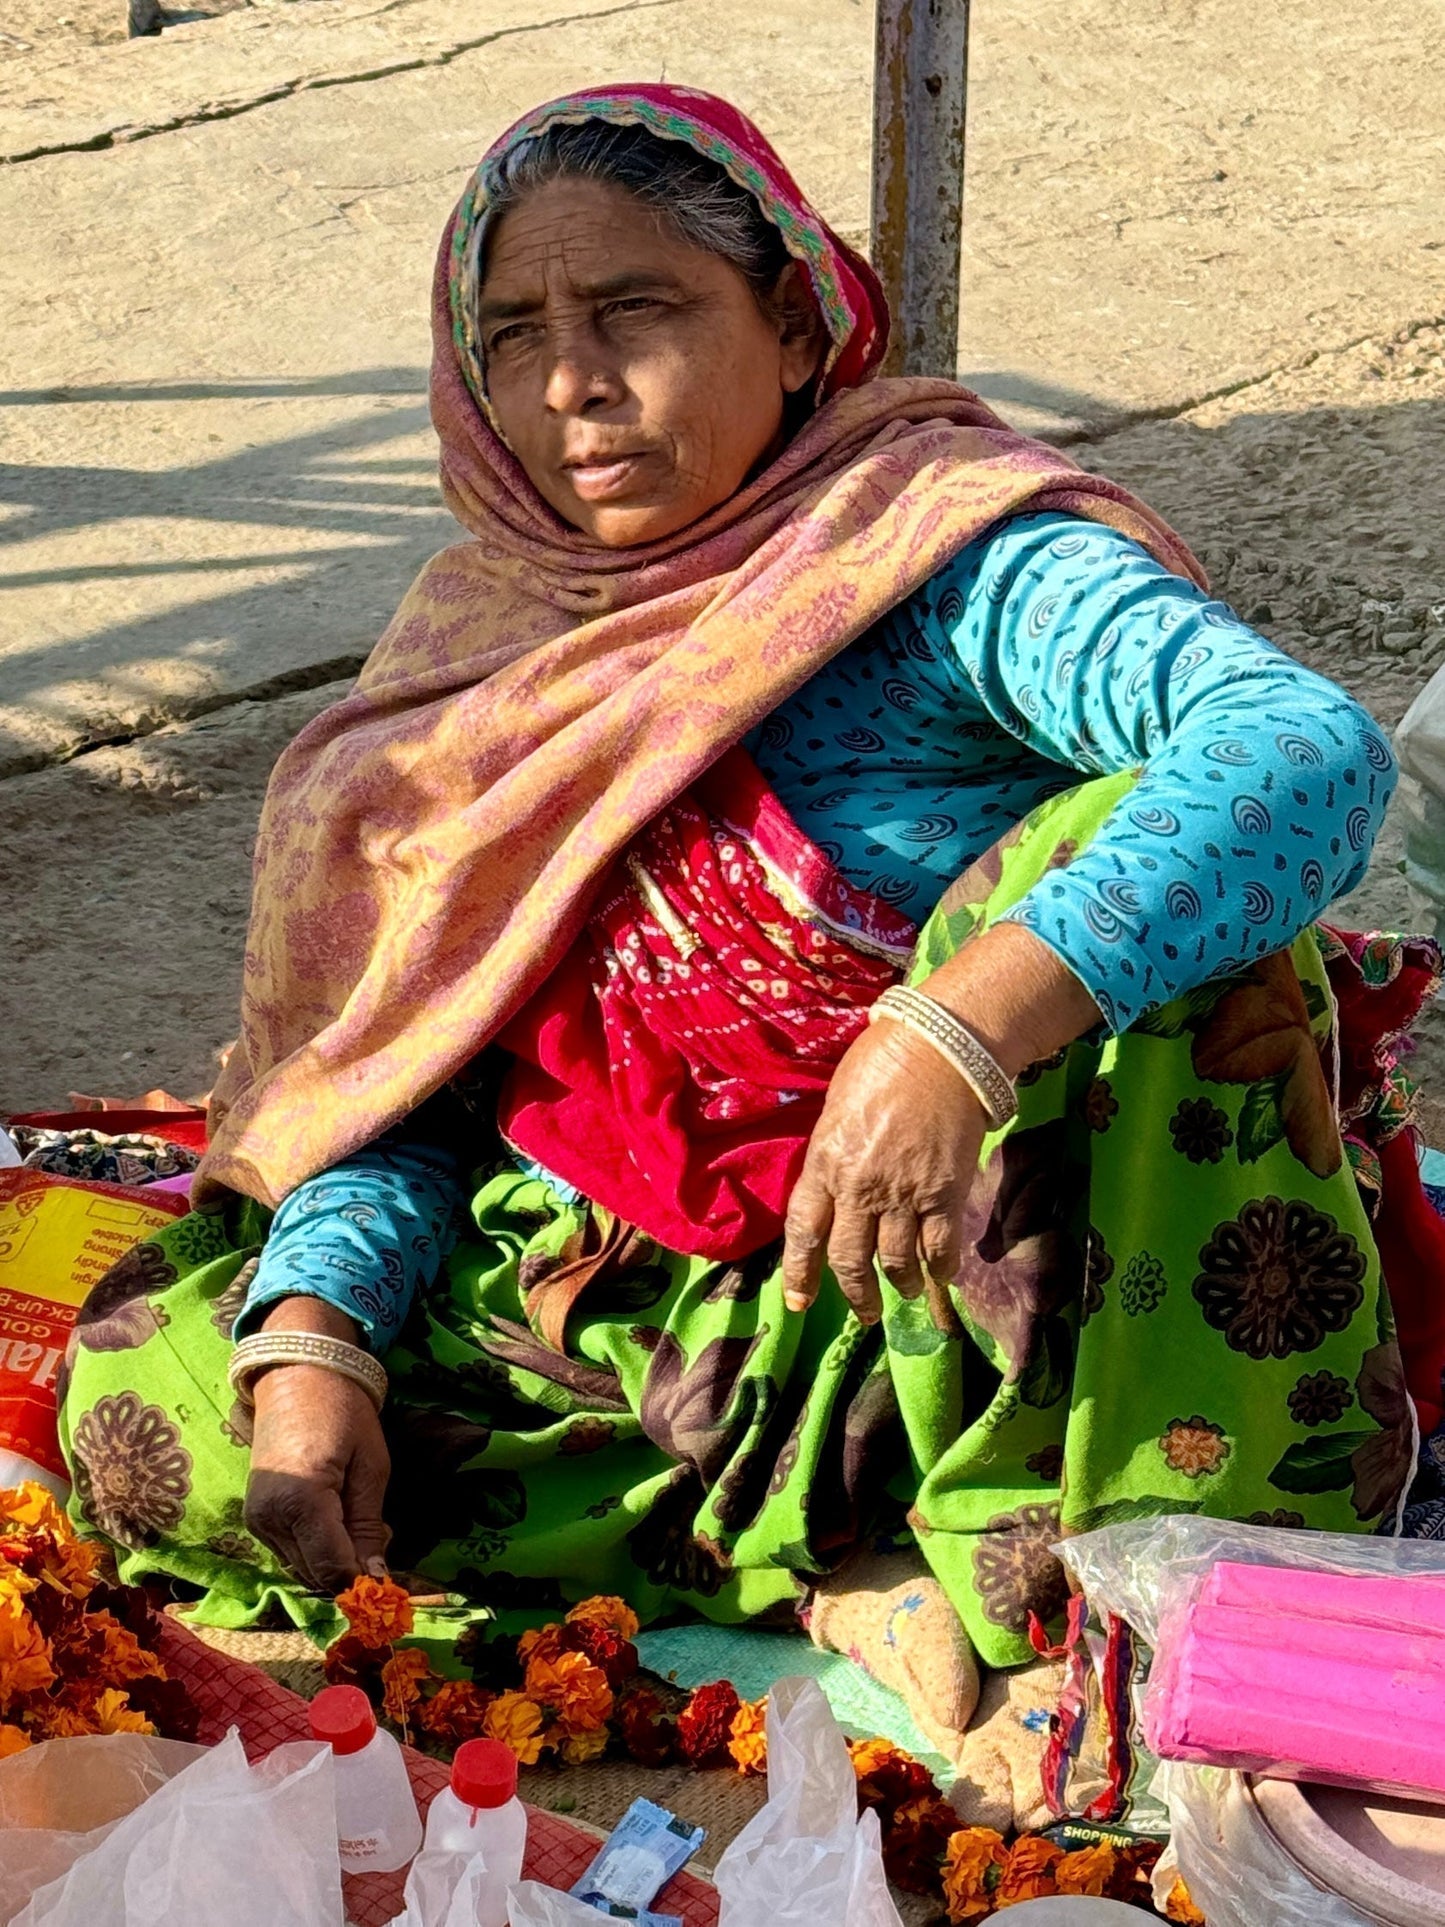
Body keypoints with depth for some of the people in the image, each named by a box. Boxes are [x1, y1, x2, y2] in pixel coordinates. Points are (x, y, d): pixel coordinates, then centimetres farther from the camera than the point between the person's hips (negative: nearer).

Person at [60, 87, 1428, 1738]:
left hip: (972, 1294, -5)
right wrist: (315, 1337, -15)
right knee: (148, 1418, -9)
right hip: (644, 1286, 6)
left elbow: (1315, 748, -32)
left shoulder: (938, 562, -13)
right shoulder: (486, 649, 6)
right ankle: (867, 1571, -11)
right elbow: (392, 1061, 4)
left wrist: (958, 1027, -45)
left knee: (1122, 849, -30)